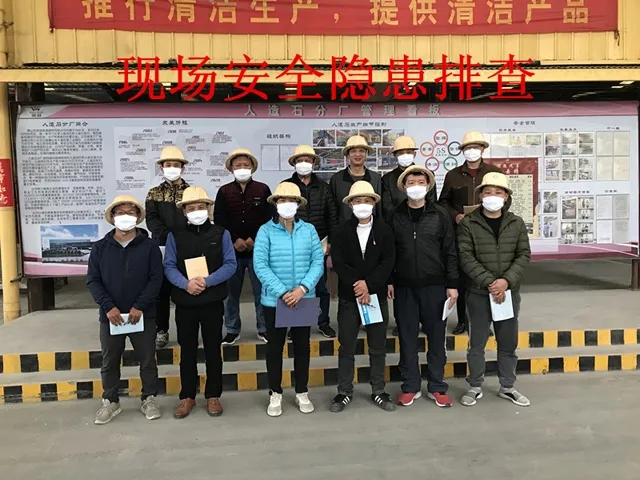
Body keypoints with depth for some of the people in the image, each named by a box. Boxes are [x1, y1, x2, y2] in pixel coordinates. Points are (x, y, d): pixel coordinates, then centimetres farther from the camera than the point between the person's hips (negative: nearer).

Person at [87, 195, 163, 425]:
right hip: (110, 316, 2)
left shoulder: (149, 246, -3)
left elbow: (156, 279, -7)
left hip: (143, 315, -2)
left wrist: (139, 306, -16)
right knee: (109, 362, 13)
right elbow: (92, 280, 0)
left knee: (147, 360, 8)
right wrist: (108, 306, -13)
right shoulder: (100, 247, 3)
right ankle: (110, 402, 29)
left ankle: (149, 399, 25)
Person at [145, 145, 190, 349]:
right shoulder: (154, 193, 9)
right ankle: (161, 331, 16)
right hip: (162, 249, 1)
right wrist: (169, 237, -18)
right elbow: (152, 220, -3)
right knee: (161, 291, 4)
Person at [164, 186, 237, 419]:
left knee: (213, 350, 9)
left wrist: (207, 281, -18)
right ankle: (187, 396, 25)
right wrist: (186, 284, -20)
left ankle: (213, 396, 22)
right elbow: (169, 266, -2)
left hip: (213, 301, -1)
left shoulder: (221, 233, 1)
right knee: (187, 350, 11)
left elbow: (230, 265, -5)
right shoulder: (175, 236, 4)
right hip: (184, 302, 1)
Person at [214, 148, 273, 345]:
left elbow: (269, 218, 0)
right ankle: (232, 330, 20)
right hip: (232, 248, 1)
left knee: (261, 290, 4)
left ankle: (264, 329, 16)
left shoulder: (263, 189, 4)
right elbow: (218, 220, 0)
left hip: (258, 248, -1)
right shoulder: (224, 191, 6)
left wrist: (254, 239, -9)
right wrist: (234, 240, -10)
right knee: (231, 291, 8)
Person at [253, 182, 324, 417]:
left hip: (304, 299, 2)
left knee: (302, 346, 13)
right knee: (275, 347, 11)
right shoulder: (266, 231, -5)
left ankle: (302, 392, 30)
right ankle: (275, 394, 27)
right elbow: (260, 265, -12)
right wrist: (283, 292, -19)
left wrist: (302, 288, -17)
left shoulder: (309, 229, 0)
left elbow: (318, 261, -4)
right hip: (274, 300, -1)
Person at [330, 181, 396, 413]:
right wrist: (357, 285, -17)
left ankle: (379, 391, 23)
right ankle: (344, 392, 19)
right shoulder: (343, 230, 2)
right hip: (348, 296, 0)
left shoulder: (384, 230, 1)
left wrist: (368, 284, -17)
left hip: (377, 295, 0)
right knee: (346, 347, 7)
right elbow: (338, 262, -8)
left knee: (378, 348, 10)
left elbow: (388, 262, -7)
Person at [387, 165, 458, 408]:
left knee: (436, 337, 8)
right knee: (407, 338, 8)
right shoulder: (395, 216, 2)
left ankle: (436, 387, 22)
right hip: (404, 286, 1)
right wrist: (388, 281, 2)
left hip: (435, 286, 0)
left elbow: (450, 252, 0)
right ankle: (410, 386, 21)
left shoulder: (439, 215, 0)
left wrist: (452, 284, -3)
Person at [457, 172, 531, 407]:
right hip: (478, 293, -3)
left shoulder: (516, 223, 3)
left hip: (509, 292, 3)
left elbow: (524, 255, 0)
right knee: (477, 343, 8)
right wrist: (489, 282, -18)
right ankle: (475, 387, 23)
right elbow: (466, 257, -11)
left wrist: (506, 280, -15)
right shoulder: (468, 223, -6)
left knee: (509, 342, 13)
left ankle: (507, 387, 30)